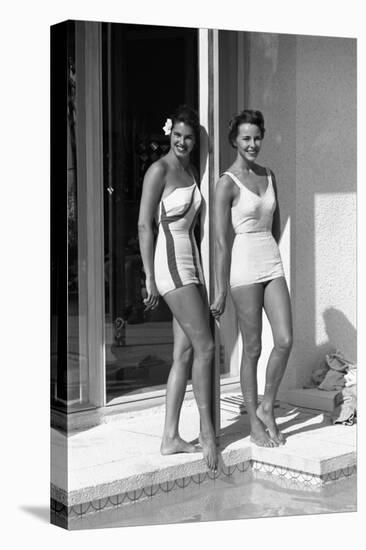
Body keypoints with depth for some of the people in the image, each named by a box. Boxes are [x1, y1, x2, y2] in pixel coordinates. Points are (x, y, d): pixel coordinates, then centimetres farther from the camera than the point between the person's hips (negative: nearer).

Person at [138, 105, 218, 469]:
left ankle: (170, 438, 11)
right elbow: (144, 225, -11)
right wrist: (150, 278, -14)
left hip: (191, 264, 8)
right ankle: (206, 431, 4)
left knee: (184, 353, 6)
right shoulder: (159, 170, -8)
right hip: (171, 262, -8)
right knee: (204, 346, -8)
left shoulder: (191, 171, 16)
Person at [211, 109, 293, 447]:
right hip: (244, 267, -5)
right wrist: (221, 291, -10)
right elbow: (221, 242, -9)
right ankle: (255, 424, 16)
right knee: (252, 349, 2)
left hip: (273, 264, 6)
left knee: (285, 340, -4)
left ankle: (267, 408, 16)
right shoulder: (227, 184, -8)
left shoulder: (269, 176, 11)